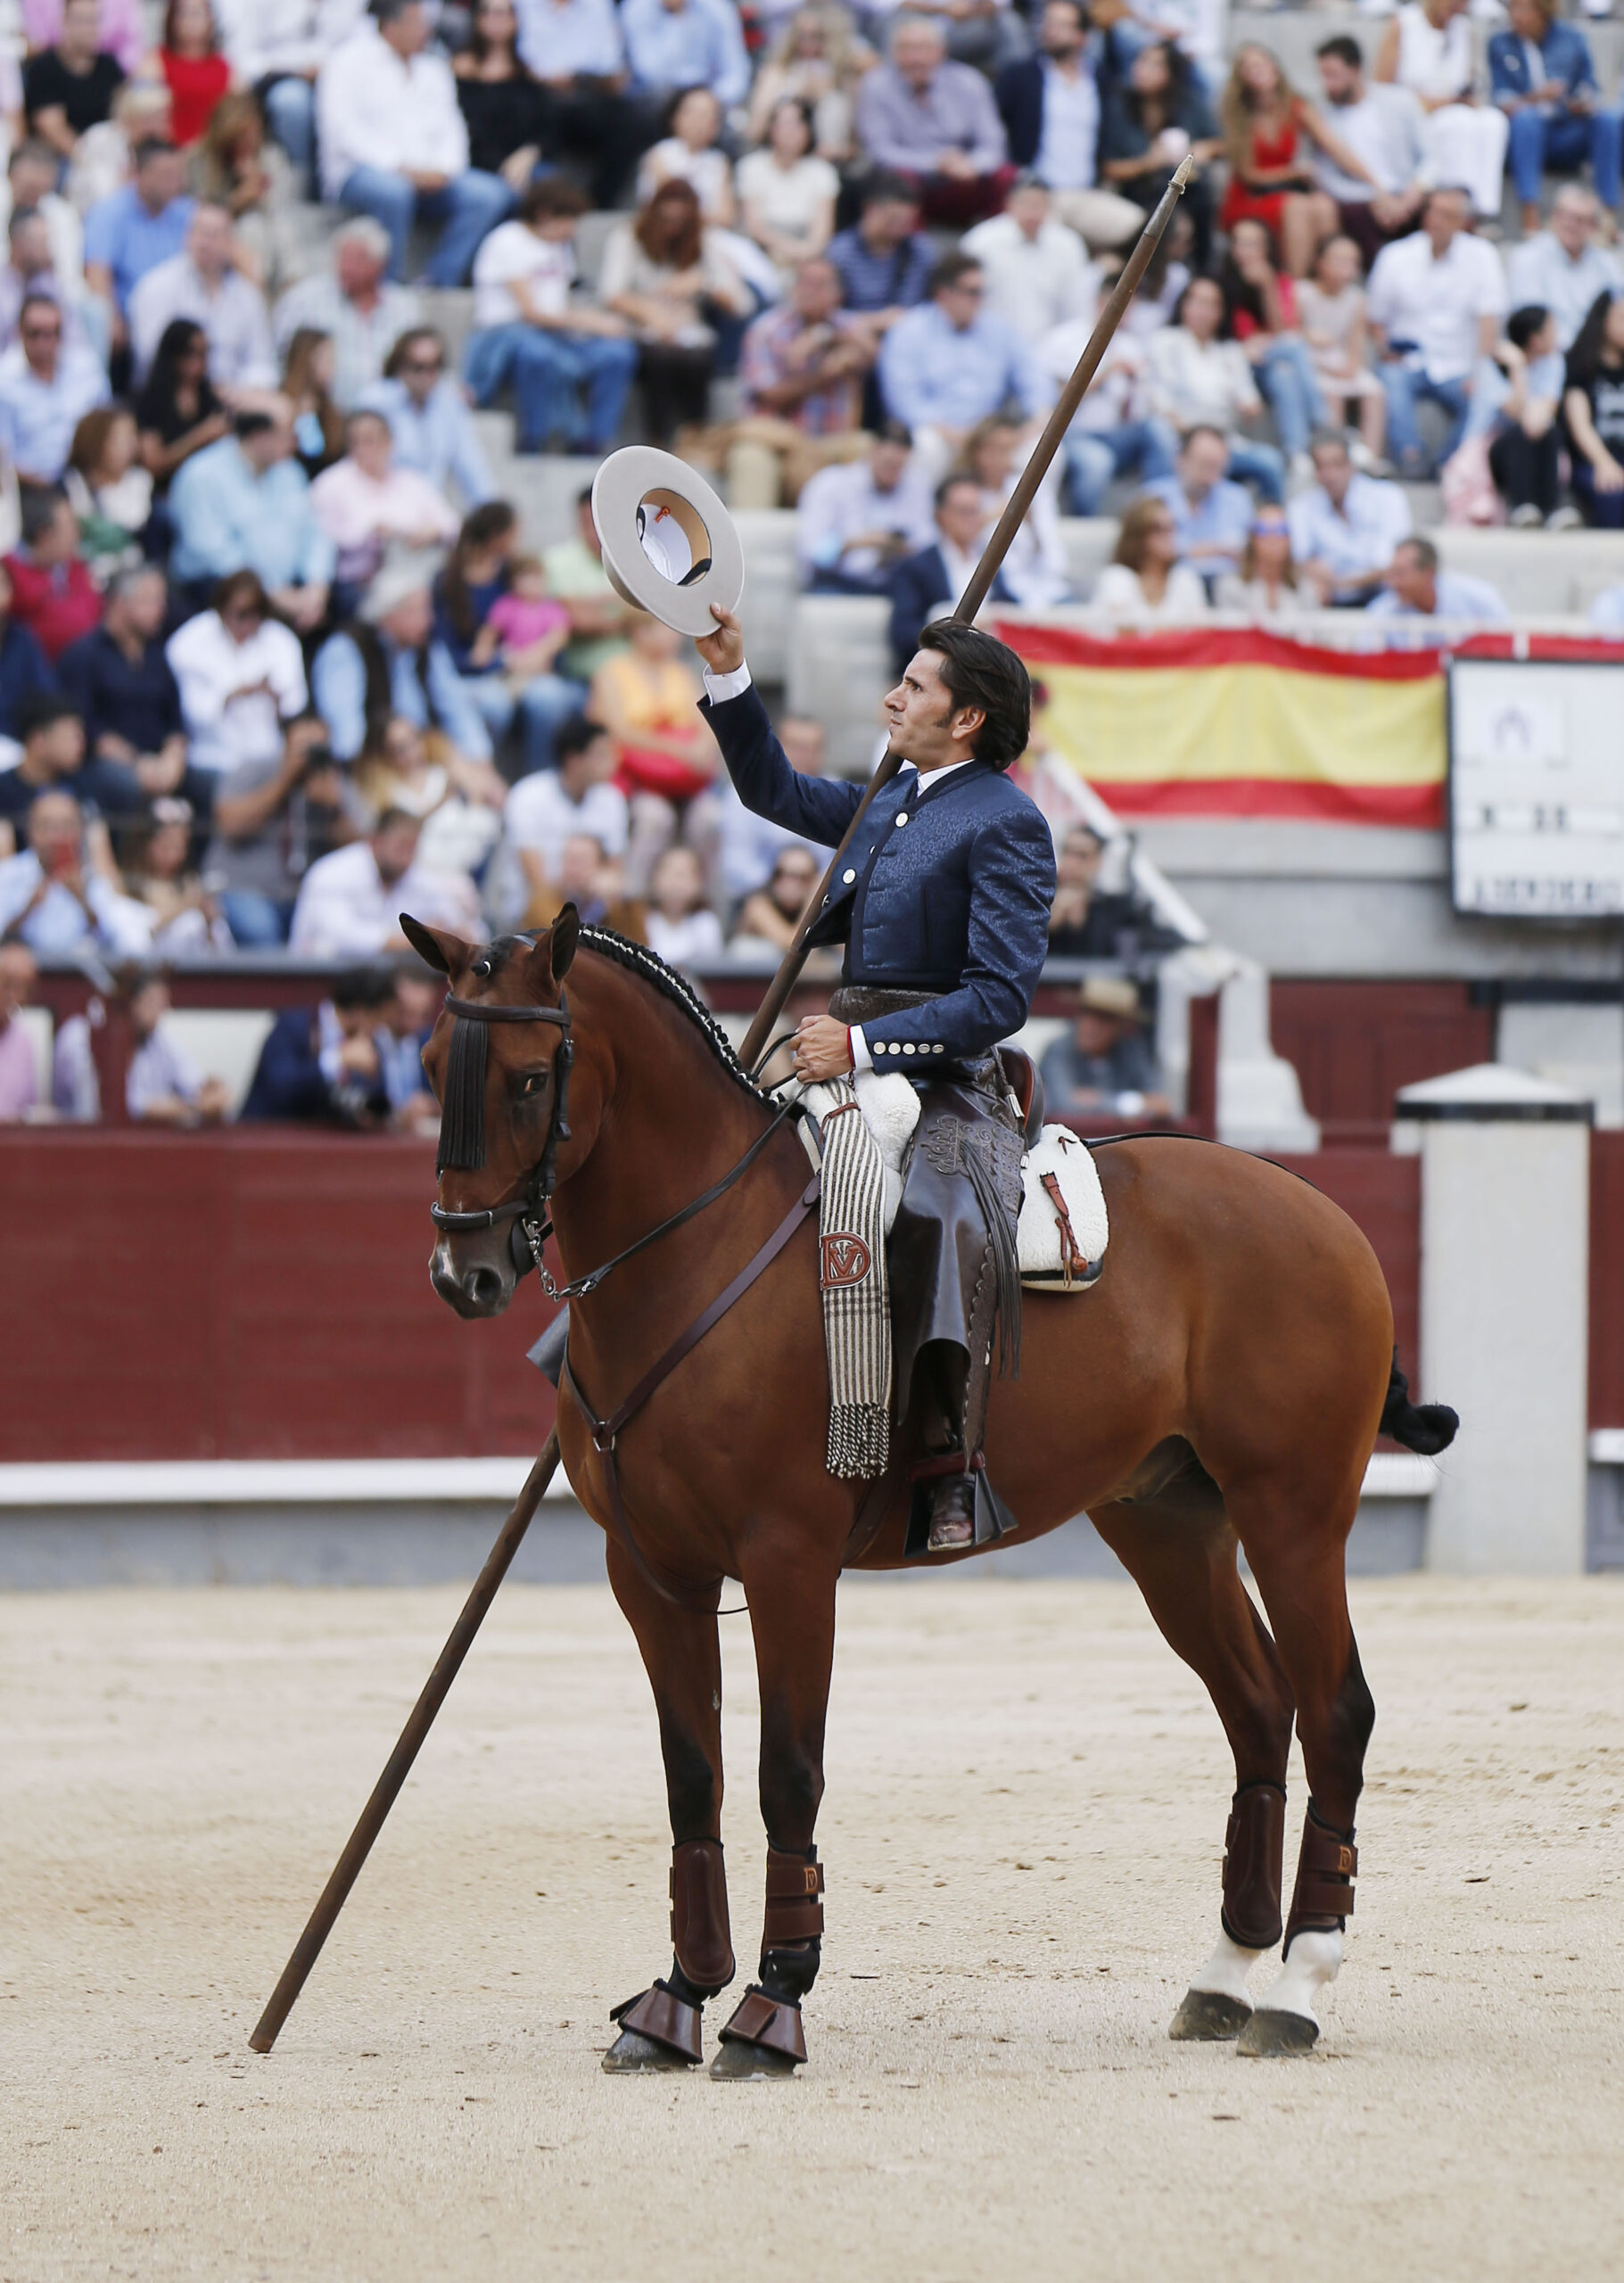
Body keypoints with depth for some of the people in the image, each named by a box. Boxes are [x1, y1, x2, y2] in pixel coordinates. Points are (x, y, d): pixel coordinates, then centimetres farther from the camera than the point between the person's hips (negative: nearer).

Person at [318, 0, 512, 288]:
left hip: (427, 175, 6)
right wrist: (400, 168, -19)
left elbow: (449, 126, 14)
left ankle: (438, 284, -21)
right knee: (392, 190, -41)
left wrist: (443, 169, -9)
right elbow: (342, 129, -10)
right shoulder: (349, 61, 1)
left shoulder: (432, 68, 20)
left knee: (491, 194, -17)